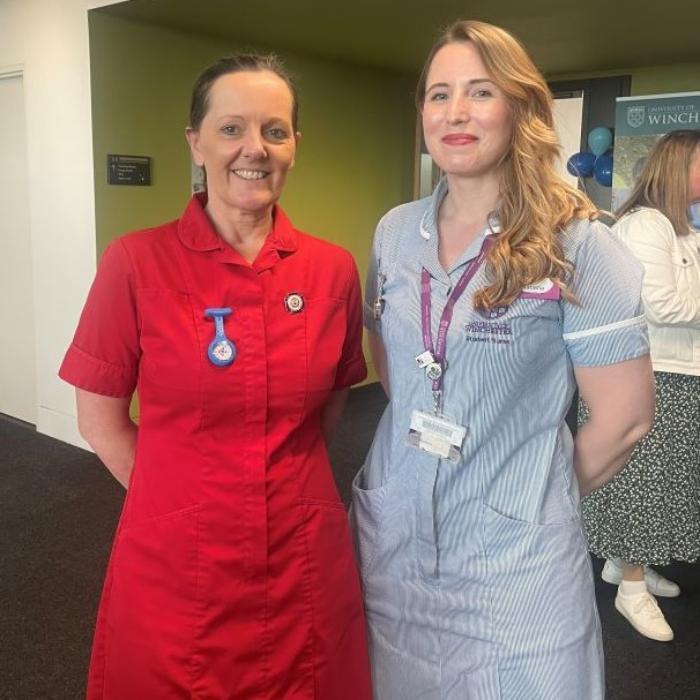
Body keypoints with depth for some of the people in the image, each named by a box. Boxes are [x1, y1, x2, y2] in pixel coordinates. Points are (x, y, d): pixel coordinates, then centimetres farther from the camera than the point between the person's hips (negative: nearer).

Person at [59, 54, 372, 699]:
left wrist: (284, 477, 3)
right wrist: (182, 499, -3)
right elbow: (100, 419, -3)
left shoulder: (333, 269, -3)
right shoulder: (136, 264, -11)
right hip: (173, 566, -2)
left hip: (304, 561, 3)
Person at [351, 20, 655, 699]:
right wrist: (424, 443, 10)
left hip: (514, 559, -4)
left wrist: (536, 494, 2)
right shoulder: (395, 231, 2)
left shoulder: (576, 243, -12)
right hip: (392, 536, 4)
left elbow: (624, 415, -8)